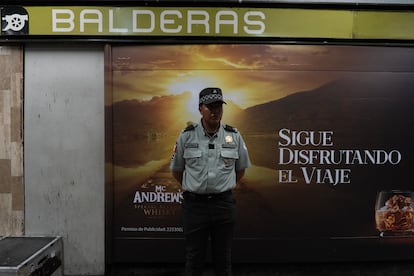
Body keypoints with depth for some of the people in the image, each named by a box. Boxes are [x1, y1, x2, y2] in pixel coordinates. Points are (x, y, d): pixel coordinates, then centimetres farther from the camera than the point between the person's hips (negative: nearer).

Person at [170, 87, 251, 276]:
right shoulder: (186, 136, -5)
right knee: (194, 257, 11)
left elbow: (241, 168, 13)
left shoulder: (234, 136, -1)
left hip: (224, 204, 1)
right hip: (194, 204, -1)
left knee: (223, 257, 13)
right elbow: (176, 170, 7)